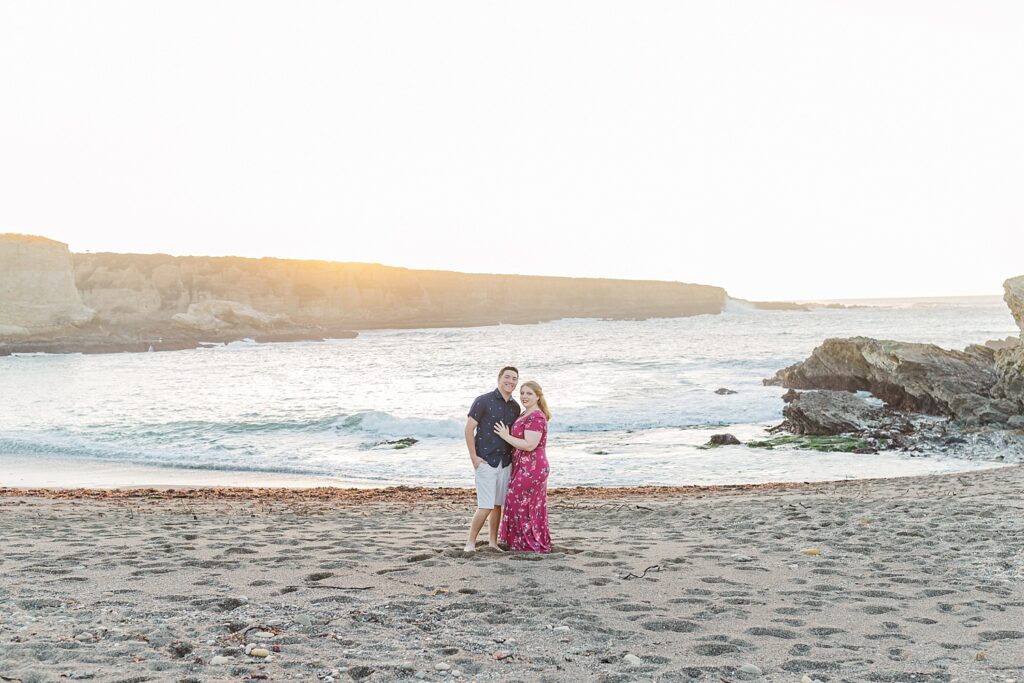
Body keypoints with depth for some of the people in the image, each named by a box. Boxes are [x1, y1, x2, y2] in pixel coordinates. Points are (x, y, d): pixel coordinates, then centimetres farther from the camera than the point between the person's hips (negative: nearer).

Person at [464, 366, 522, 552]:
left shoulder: (515, 407, 10)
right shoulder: (483, 401, -7)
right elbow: (469, 429, -7)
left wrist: (513, 457, 8)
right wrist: (473, 457, -11)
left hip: (505, 462, 6)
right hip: (485, 461, -5)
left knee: (498, 504, 8)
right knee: (485, 506, -9)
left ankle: (493, 542, 18)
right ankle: (470, 542, 3)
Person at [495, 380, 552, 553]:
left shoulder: (535, 418, -18)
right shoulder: (525, 415, 14)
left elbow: (529, 445, -25)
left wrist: (506, 436, -17)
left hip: (530, 469, -10)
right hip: (527, 468, 10)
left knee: (521, 505, -2)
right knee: (533, 508, 14)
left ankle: (529, 545, 6)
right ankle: (539, 545, 21)